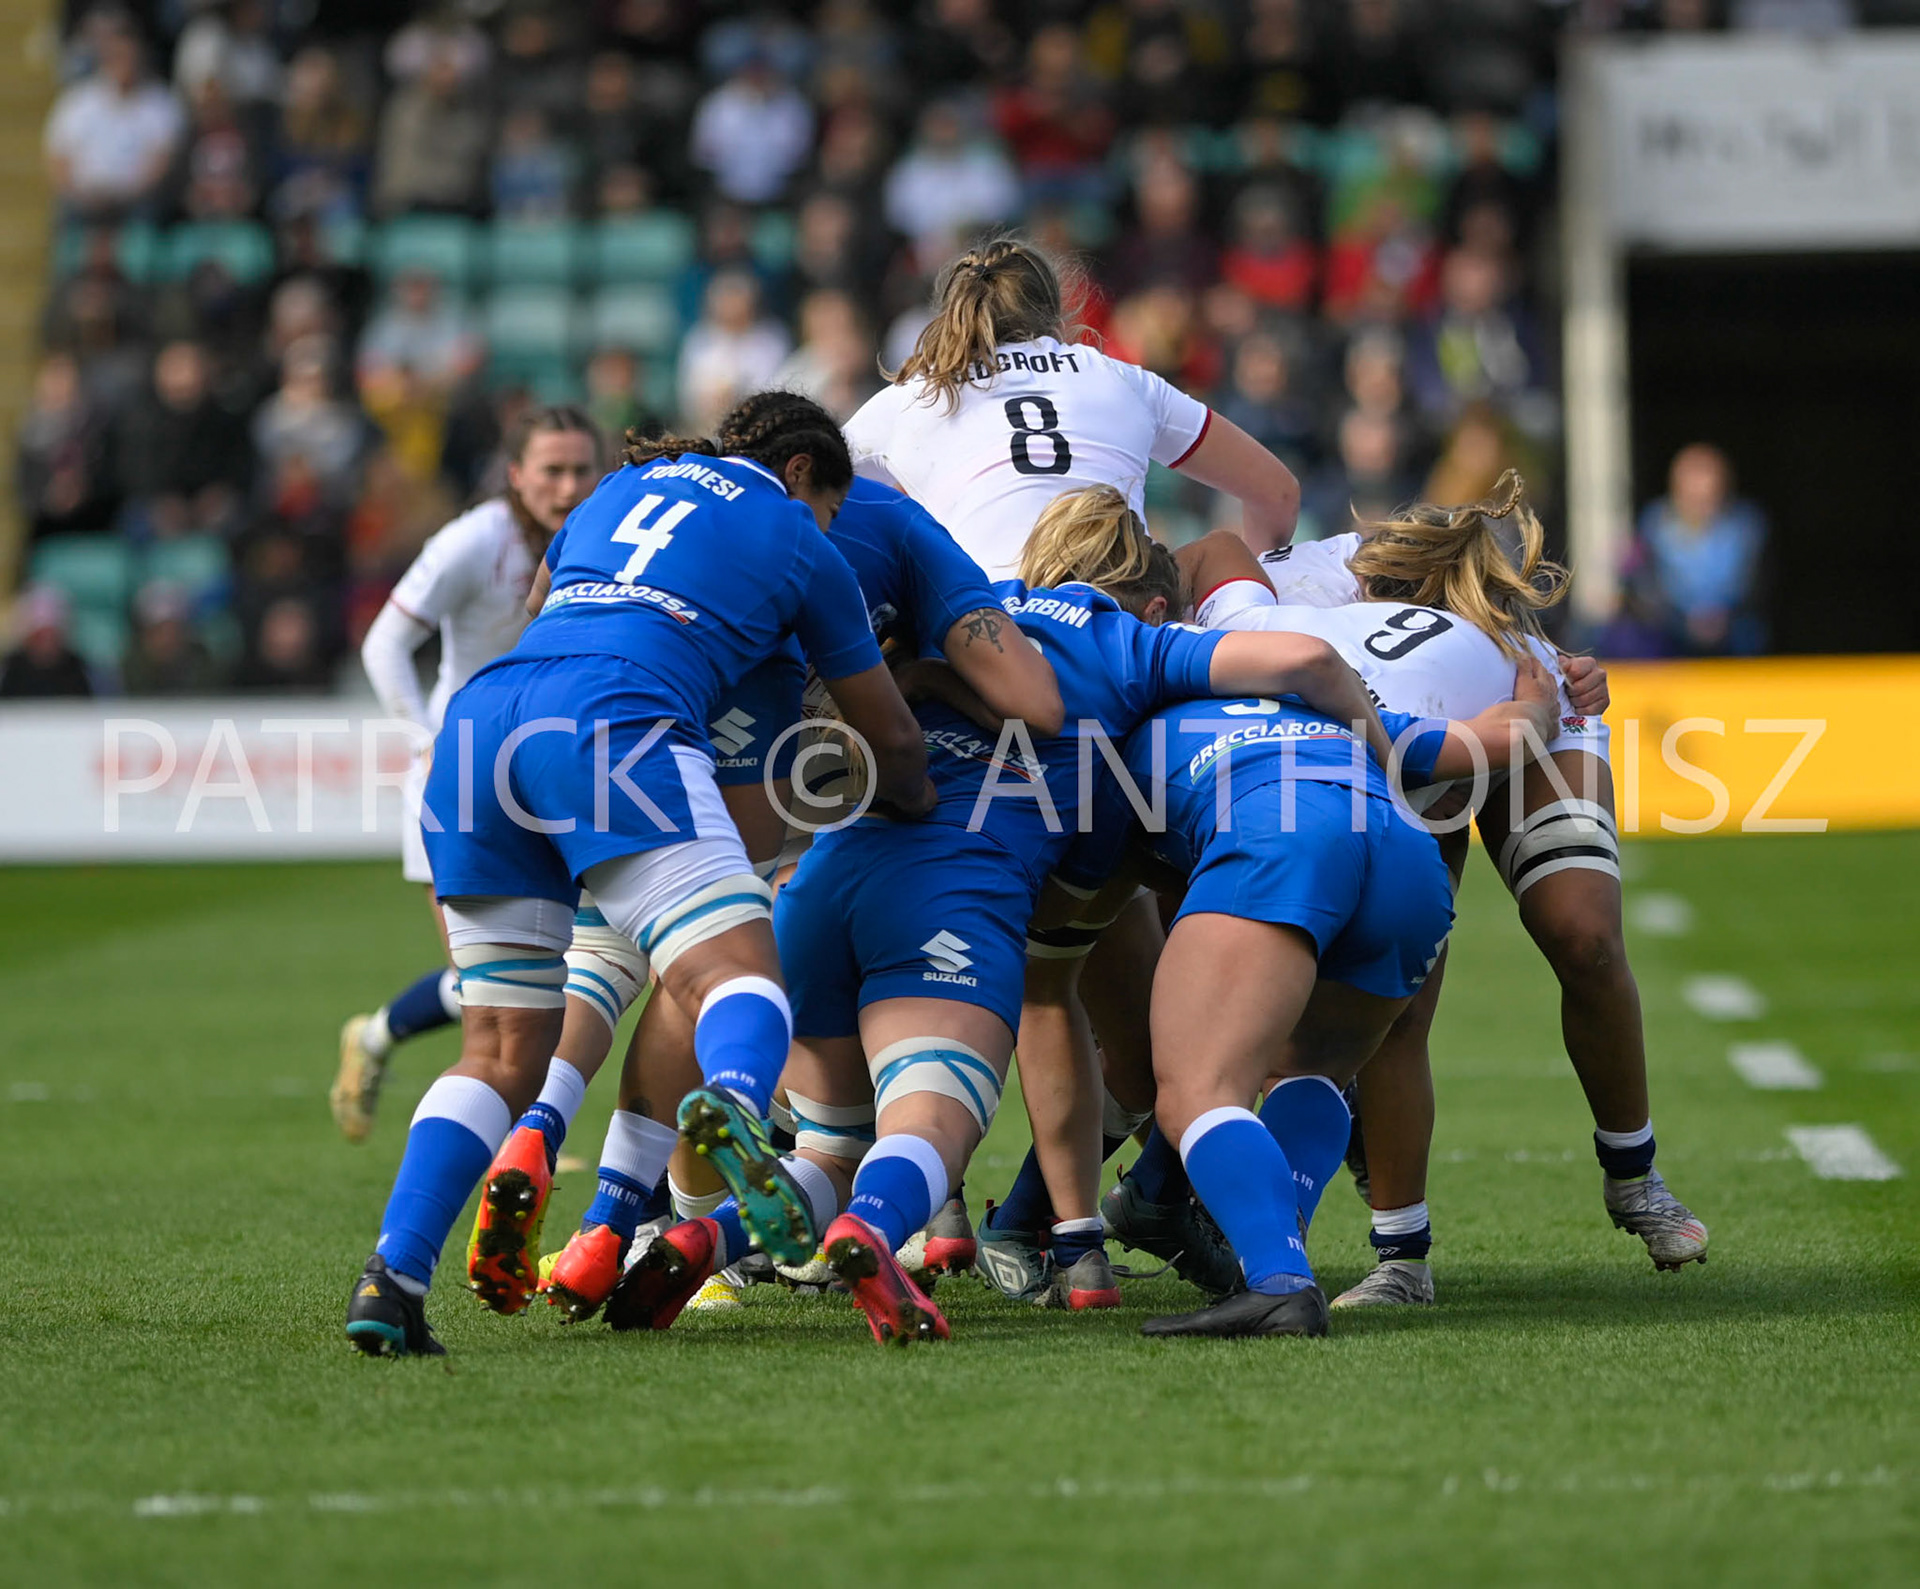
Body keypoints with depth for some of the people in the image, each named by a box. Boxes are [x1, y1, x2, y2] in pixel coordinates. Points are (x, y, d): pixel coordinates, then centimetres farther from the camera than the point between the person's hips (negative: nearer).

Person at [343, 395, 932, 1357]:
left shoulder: (623, 484, 34)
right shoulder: (795, 538, 22)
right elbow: (895, 746, 30)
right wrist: (906, 801, 53)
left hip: (480, 711, 5)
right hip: (614, 718, -5)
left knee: (502, 1054, 9)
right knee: (738, 979, -14)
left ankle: (392, 1278, -10)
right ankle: (733, 1105, -51)